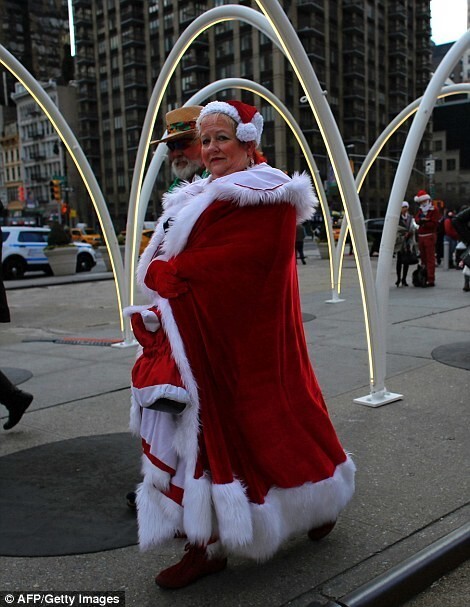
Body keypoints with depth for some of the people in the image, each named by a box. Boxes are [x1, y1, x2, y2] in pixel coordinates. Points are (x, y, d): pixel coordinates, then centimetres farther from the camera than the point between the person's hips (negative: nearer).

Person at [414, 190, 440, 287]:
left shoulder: (434, 210, -5)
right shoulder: (420, 210, 18)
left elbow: (434, 224, -13)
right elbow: (416, 219, 4)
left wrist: (423, 223, -14)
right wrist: (421, 220, -16)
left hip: (429, 236, -7)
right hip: (420, 236, 7)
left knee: (430, 258, -10)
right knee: (423, 258, 12)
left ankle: (431, 280, -12)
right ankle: (424, 278, 20)